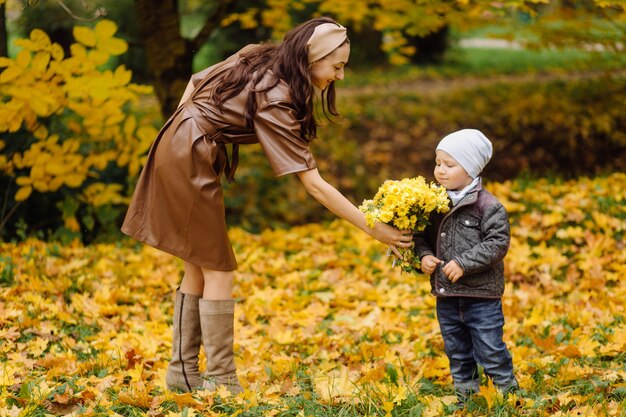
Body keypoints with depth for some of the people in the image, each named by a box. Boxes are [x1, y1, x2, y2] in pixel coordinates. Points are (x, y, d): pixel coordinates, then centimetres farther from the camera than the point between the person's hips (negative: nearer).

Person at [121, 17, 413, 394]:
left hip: (173, 148, 9)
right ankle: (220, 381, 0)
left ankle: (183, 373, 16)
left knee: (198, 270, 12)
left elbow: (197, 81, 12)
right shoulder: (275, 102, -21)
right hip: (189, 161, -9)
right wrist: (374, 228, -22)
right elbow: (314, 184, -23)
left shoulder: (257, 57, 3)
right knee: (218, 271, -3)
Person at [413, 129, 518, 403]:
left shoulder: (487, 205, -12)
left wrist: (464, 263, -21)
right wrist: (423, 255, -10)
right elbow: (421, 235, 11)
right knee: (458, 354, 17)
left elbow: (498, 243, -16)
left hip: (481, 296, -5)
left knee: (490, 352, 2)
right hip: (446, 296, 5)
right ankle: (465, 397, 31)